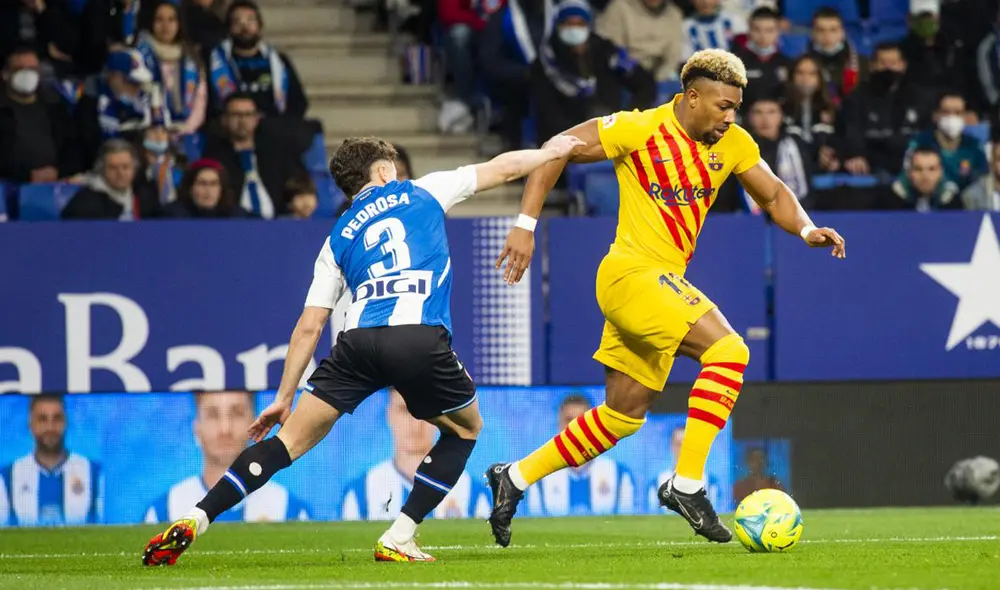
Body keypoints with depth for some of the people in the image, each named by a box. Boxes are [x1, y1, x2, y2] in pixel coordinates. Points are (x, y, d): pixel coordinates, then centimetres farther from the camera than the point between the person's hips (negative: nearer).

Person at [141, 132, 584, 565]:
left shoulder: (338, 239, 26)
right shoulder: (422, 192, 22)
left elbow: (308, 328, 22)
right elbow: (501, 169, 33)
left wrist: (284, 398, 27)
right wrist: (549, 152, 51)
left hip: (359, 342, 2)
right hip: (422, 338, -2)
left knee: (292, 438, 7)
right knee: (465, 429, 25)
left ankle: (193, 521, -7)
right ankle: (398, 540, 15)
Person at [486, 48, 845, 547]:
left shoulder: (732, 143, 5)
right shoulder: (639, 130, -13)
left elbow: (774, 195, 15)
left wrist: (806, 230, -6)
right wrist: (525, 226, -14)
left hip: (664, 284, 8)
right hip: (633, 273, -8)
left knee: (624, 415, 13)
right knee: (728, 350, -24)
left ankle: (514, 478, 25)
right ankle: (686, 484, -22)